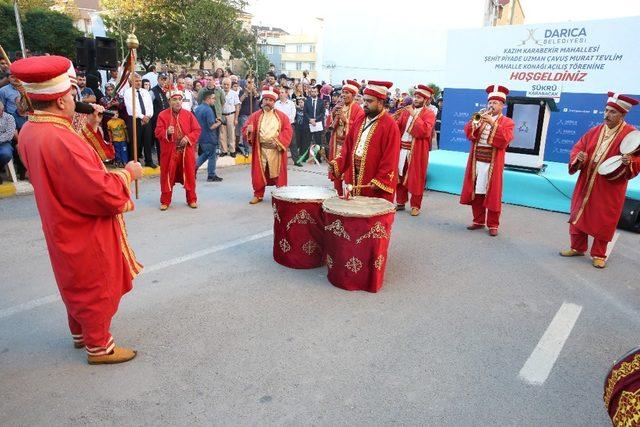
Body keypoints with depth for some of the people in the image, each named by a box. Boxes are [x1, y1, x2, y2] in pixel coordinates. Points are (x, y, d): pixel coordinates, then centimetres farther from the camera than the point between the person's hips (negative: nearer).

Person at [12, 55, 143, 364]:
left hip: (65, 229, 9)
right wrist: (128, 173, -13)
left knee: (78, 286, 26)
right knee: (96, 290, 10)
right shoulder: (61, 141, -32)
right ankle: (99, 347, 28)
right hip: (87, 234, -9)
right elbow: (106, 195, -31)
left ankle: (79, 333, 46)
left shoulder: (30, 131, -2)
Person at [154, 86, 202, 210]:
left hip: (187, 151, 1)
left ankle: (192, 199, 21)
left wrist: (188, 138, -14)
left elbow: (197, 130, 2)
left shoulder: (188, 114, 3)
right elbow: (158, 132, -4)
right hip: (169, 151, -1)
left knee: (189, 175, 8)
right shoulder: (163, 115, 0)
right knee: (167, 176, 5)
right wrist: (167, 132, -24)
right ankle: (165, 201, 17)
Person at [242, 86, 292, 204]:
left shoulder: (281, 116, 5)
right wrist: (249, 130, -21)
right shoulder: (256, 115, 6)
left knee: (277, 173, 3)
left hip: (276, 150, -1)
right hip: (260, 150, 1)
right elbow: (245, 129, 3)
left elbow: (287, 131, -1)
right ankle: (258, 195, 16)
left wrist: (278, 142, -14)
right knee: (259, 173, 3)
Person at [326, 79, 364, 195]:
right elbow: (328, 125, 8)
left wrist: (345, 119, -20)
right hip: (336, 144, 6)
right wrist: (333, 113, -6)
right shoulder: (337, 107, 13)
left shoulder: (358, 109, -6)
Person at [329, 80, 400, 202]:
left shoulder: (389, 126, -11)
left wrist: (380, 182, -19)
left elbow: (390, 159, -15)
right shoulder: (360, 121, 10)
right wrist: (338, 164, -2)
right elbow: (348, 147, 12)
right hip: (355, 181, 6)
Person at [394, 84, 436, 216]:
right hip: (402, 149, 5)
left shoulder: (429, 113, -4)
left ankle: (415, 206, 13)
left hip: (417, 151, -5)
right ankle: (400, 202, 23)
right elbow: (397, 126, 8)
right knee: (400, 176, 10)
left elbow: (425, 131, -20)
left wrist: (415, 115, -18)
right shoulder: (406, 110, 12)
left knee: (416, 179, 2)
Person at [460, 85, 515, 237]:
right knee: (476, 193, 8)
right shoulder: (480, 117, 15)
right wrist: (476, 121, -15)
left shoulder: (507, 122, 3)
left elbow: (505, 140, -14)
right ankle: (478, 221, 20)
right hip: (476, 162, 4)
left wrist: (493, 123, -19)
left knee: (492, 195, -1)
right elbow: (468, 133, 1)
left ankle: (493, 225, 9)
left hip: (492, 164, -4)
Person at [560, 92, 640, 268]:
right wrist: (578, 157, -11)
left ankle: (599, 254, 18)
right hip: (586, 183, 5)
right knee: (579, 214, 10)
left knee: (603, 220, 4)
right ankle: (577, 247, 26)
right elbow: (577, 147, 11)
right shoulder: (594, 131, 7)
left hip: (609, 188, -4)